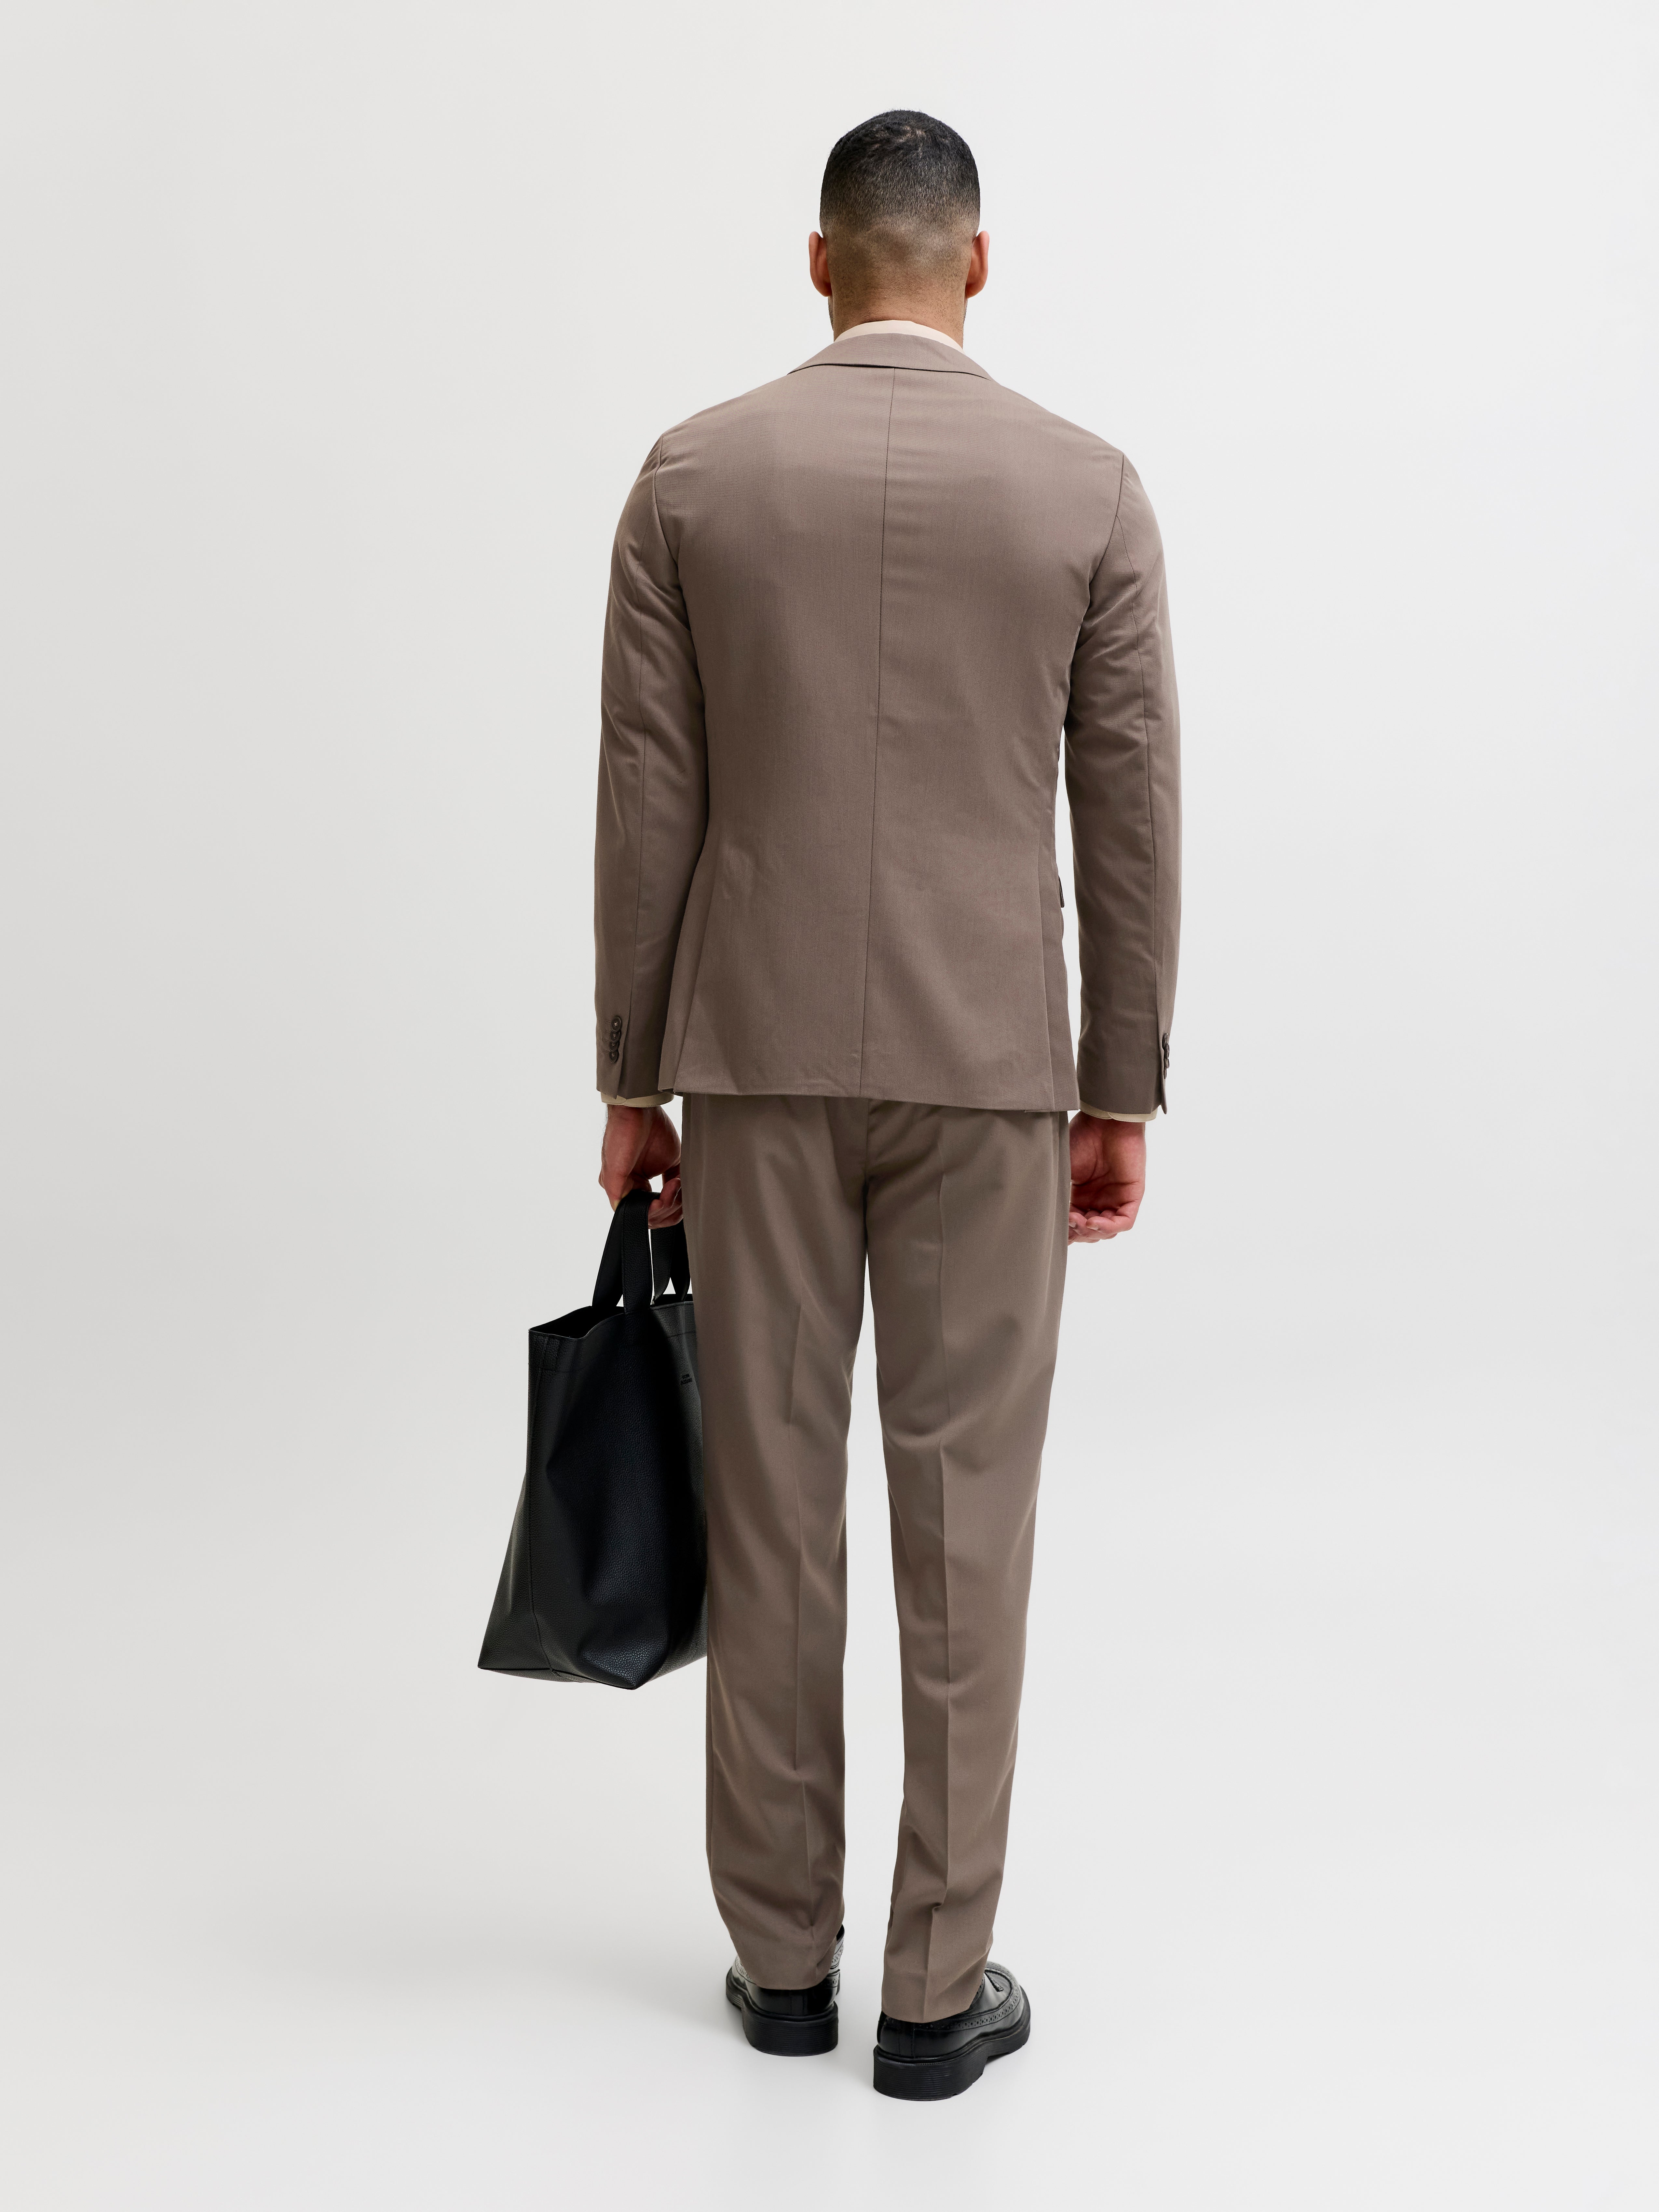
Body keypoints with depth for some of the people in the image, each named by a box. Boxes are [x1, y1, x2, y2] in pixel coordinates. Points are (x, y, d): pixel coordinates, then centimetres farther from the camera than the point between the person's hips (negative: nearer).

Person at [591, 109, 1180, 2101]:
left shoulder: (693, 476, 0)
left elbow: (647, 806, -1)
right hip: (988, 1064, -1)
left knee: (769, 1510, 9)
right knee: (962, 1524, 6)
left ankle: (782, 1956, 21)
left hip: (760, 1055, 1)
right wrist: (1123, 1095, 6)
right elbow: (1131, 824, -2)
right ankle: (937, 1987, 15)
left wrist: (632, 1082, 6)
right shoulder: (1089, 489, -2)